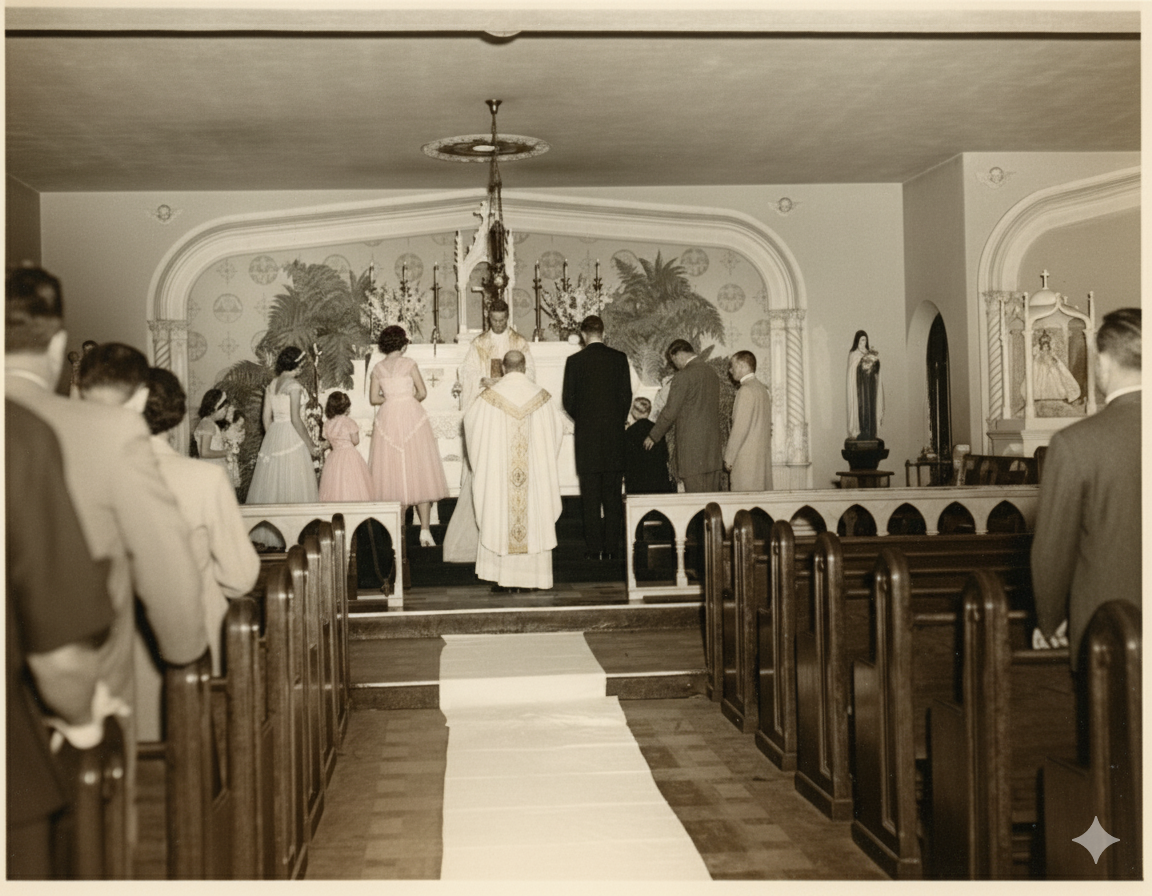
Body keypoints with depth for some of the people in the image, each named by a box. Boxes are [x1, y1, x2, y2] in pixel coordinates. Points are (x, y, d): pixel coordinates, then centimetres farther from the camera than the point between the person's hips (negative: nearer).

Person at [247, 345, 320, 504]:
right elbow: (295, 419, -16)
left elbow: (267, 417, 11)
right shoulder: (293, 385, -11)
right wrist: (310, 445, -10)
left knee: (271, 481, 8)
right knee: (293, 483, -5)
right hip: (291, 436, -7)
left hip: (273, 437, 7)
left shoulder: (271, 385, 10)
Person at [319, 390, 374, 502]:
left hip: (334, 457, 5)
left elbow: (329, 442, 10)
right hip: (349, 454, -5)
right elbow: (355, 441, -10)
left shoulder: (327, 424, 4)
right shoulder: (349, 422, -12)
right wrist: (356, 432, 9)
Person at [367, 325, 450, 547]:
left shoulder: (377, 369, 5)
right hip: (412, 416, -3)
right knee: (419, 473, 0)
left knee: (393, 472, 8)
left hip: (388, 418, 3)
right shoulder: (408, 363, -3)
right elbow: (422, 392, -3)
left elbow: (374, 398, 5)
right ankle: (425, 530, -4)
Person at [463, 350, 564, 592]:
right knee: (535, 518, 8)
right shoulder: (540, 396, -2)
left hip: (497, 470, -1)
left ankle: (501, 578, 5)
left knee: (498, 516, 6)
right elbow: (557, 426, 12)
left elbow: (470, 420, 9)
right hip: (535, 470, 1)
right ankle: (531, 574, 9)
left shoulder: (490, 396, -6)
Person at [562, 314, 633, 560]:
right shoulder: (619, 358, 1)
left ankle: (594, 548, 2)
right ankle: (612, 547, 8)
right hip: (615, 435, 2)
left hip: (587, 435, -2)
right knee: (613, 495, 8)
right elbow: (627, 395, 1)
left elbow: (568, 399, -2)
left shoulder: (574, 361, -4)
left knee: (591, 496, 2)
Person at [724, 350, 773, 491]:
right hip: (763, 457, 9)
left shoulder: (746, 390, -12)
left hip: (746, 458, -9)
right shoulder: (763, 389, 14)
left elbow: (740, 427, -16)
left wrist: (728, 458, -11)